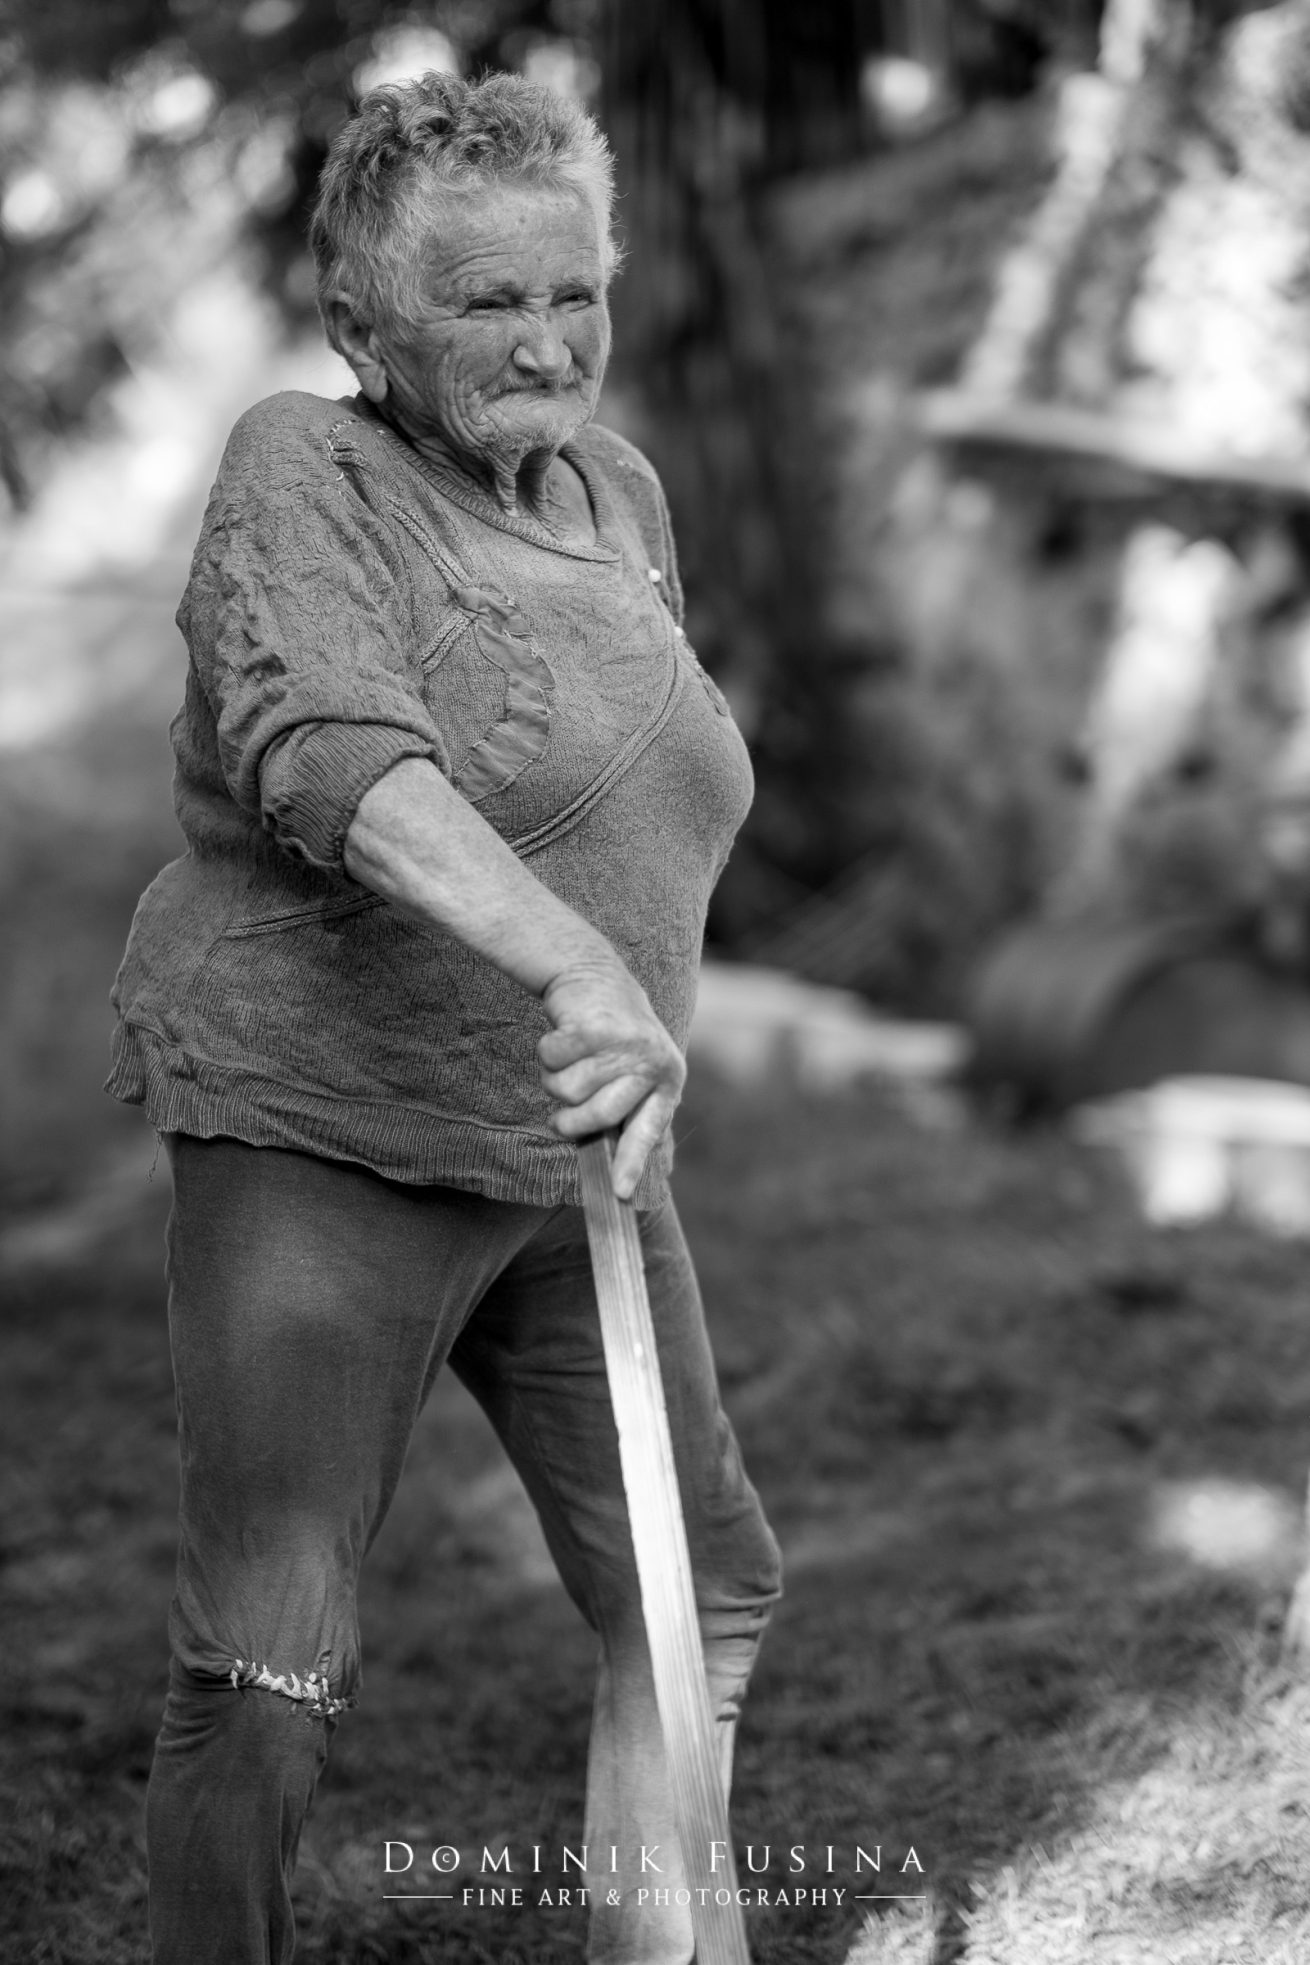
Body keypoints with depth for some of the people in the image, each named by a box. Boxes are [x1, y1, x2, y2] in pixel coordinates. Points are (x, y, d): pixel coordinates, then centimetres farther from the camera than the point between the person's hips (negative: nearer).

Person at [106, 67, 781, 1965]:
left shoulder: (615, 488, 9)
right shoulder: (303, 479, -14)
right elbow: (331, 754, -34)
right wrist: (574, 967, -48)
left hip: (567, 1155, 7)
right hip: (322, 1143, -7)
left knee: (704, 1591, 12)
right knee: (269, 1669, -7)